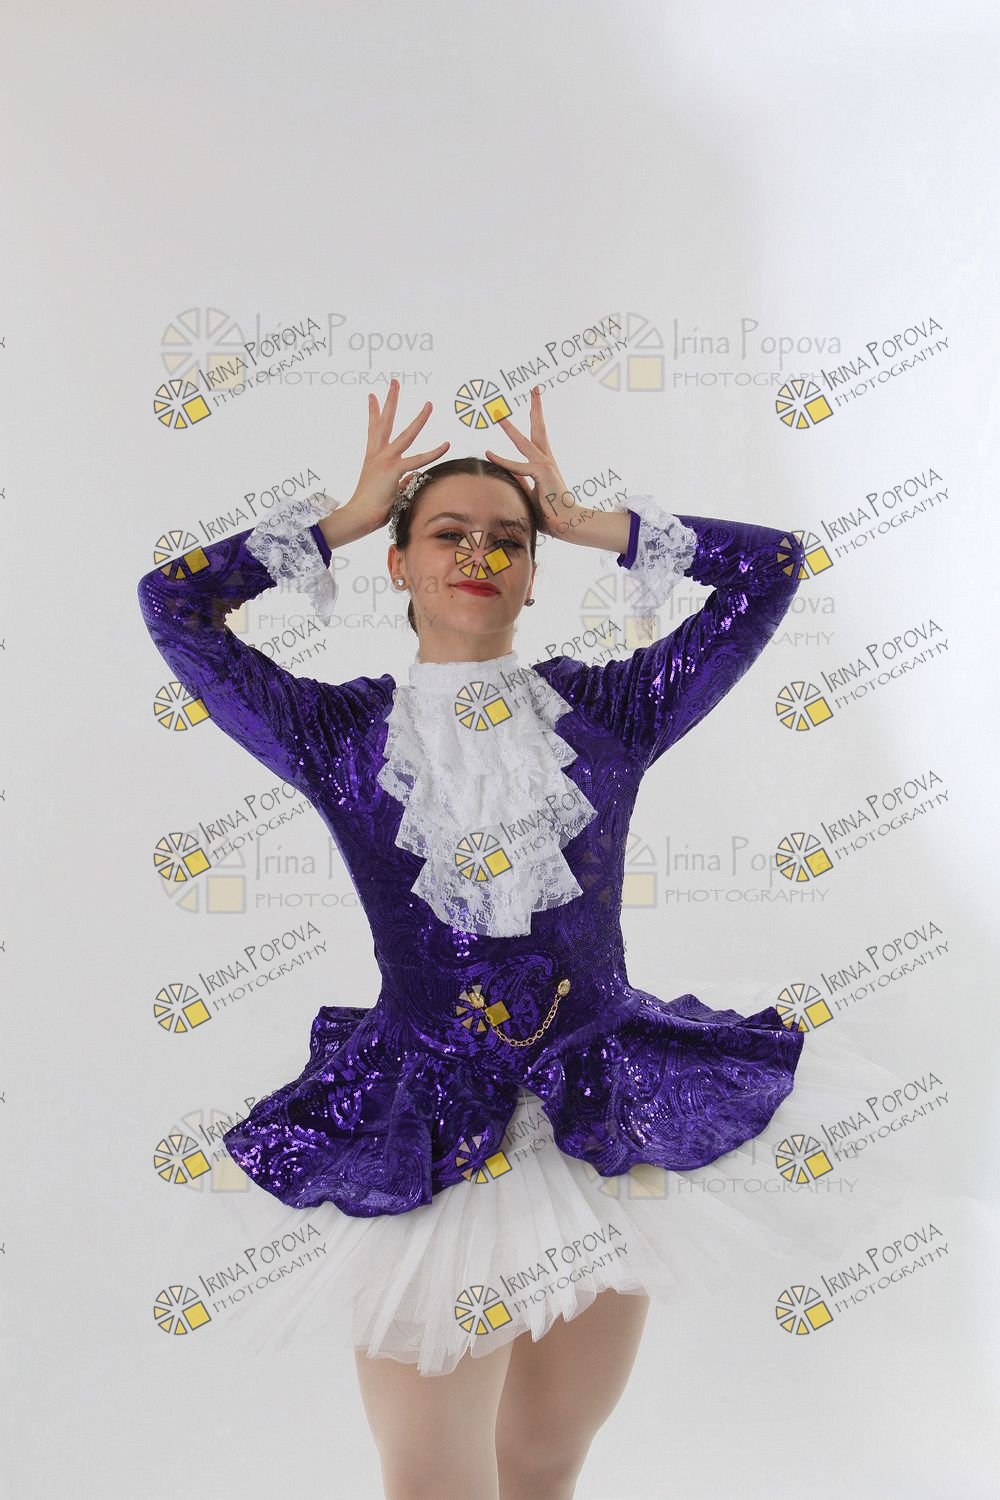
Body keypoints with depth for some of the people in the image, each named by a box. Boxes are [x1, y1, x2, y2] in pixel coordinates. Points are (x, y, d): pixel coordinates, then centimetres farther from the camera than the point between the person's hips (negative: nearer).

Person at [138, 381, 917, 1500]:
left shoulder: (608, 706, 2)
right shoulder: (343, 731, 0)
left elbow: (770, 565, 3)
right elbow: (173, 602, -2)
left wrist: (590, 522, 6)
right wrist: (342, 517, 5)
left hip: (610, 1134, 2)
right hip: (419, 1151, -1)